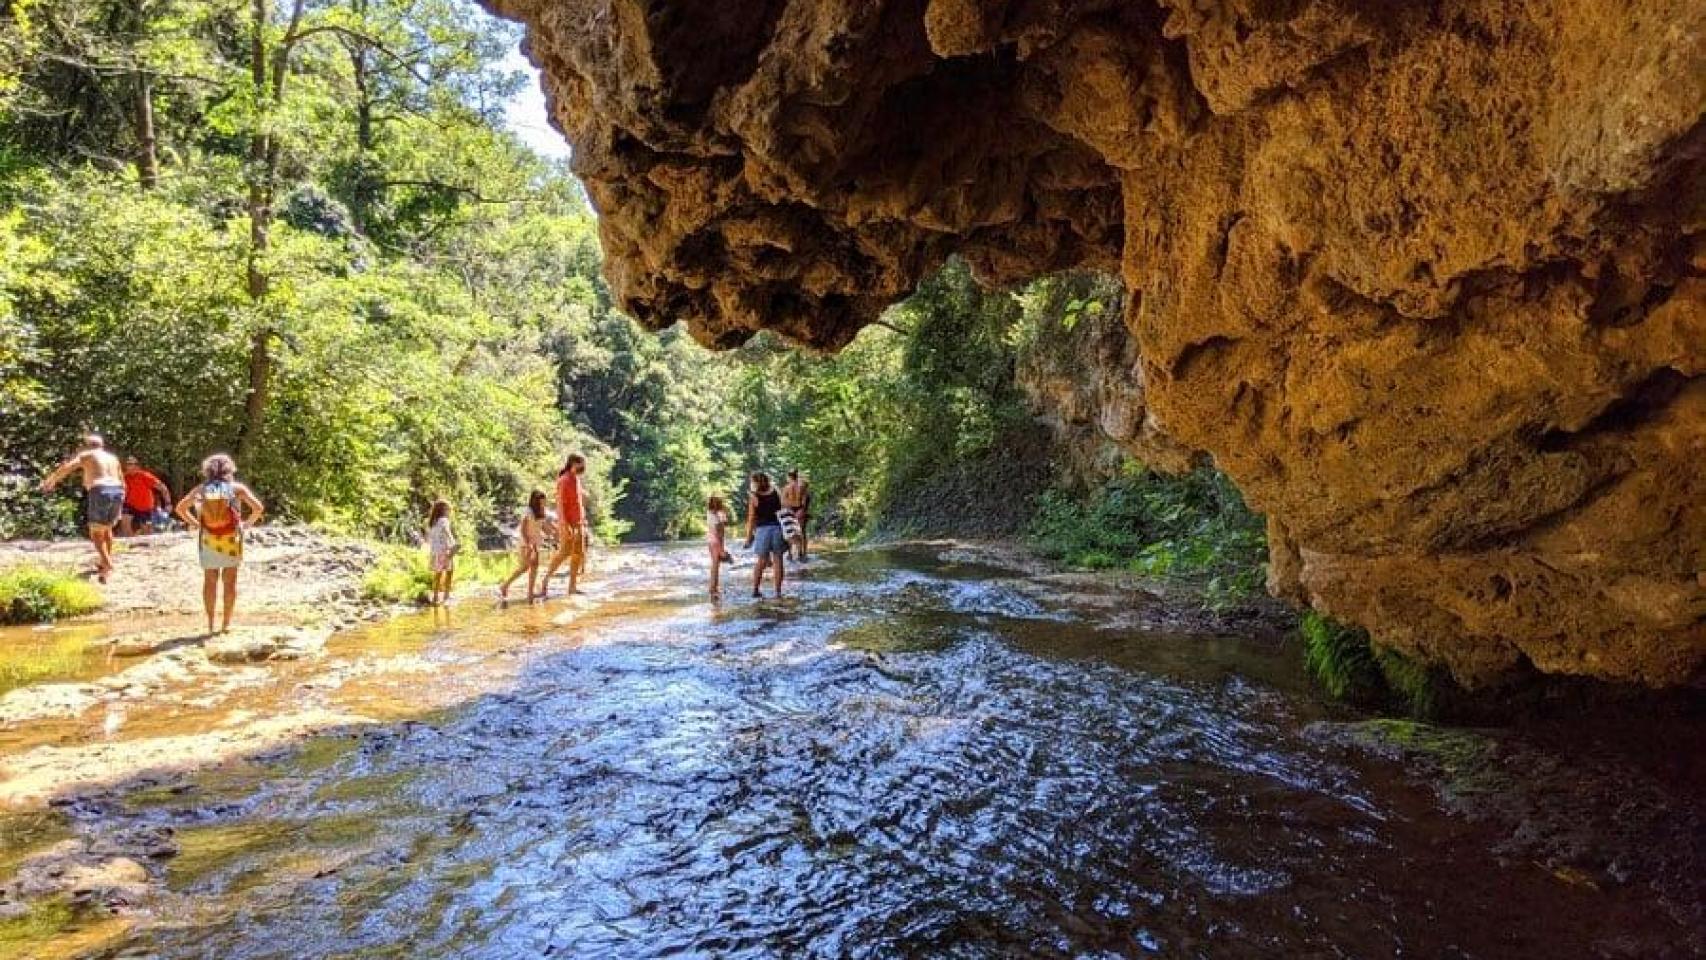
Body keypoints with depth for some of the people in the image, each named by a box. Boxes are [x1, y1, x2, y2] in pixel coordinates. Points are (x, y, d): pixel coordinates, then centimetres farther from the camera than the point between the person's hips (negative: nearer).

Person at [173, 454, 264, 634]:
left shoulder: (201, 489, 4)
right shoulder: (236, 488, -3)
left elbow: (180, 508, 4)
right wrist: (247, 523, 3)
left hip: (208, 539, 2)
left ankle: (210, 623, 13)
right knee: (230, 582, 6)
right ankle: (226, 623, 7)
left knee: (210, 581, 11)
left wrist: (194, 523, 9)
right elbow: (258, 507, -10)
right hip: (230, 539, -2)